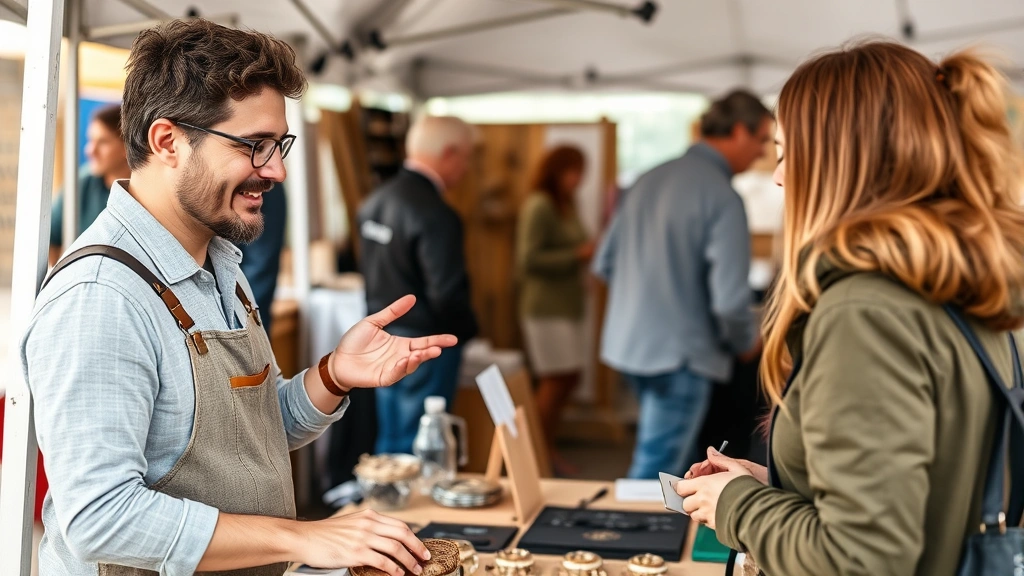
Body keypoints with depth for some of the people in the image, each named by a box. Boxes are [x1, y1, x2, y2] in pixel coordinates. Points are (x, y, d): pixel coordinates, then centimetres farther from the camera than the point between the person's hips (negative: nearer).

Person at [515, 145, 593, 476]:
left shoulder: (567, 206, 16)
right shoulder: (538, 206, -12)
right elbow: (528, 259, -19)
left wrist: (588, 252, 5)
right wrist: (576, 255, -18)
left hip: (568, 305, 9)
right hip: (545, 308, -9)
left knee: (570, 379, 10)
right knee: (556, 380, -7)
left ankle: (548, 449, 20)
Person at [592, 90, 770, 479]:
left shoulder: (649, 180, 7)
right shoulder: (722, 197, -17)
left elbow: (604, 264, 12)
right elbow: (729, 298, -21)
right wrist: (745, 344, -1)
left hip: (626, 344, 8)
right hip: (679, 356, -8)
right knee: (654, 477, 0)